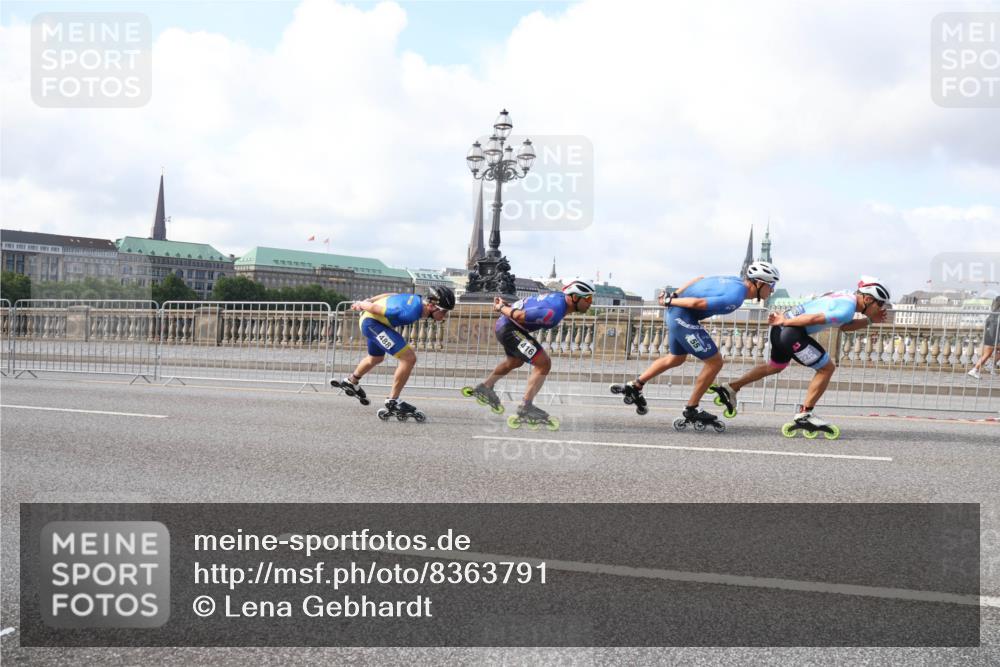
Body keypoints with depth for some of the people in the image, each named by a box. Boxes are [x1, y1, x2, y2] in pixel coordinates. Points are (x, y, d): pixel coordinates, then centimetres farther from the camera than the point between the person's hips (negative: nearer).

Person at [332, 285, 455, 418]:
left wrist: (366, 302, 17)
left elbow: (389, 296, 6)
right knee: (409, 358, -18)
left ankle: (351, 382, 59)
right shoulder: (411, 312, -33)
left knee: (376, 359, 34)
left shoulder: (419, 299, -7)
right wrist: (361, 305, -2)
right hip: (372, 322, -10)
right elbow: (375, 307, -23)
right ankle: (393, 401, -8)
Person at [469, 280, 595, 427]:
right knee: (543, 364, -15)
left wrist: (503, 306, 15)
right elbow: (519, 316, -28)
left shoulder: (559, 296, 1)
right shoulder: (554, 312, -29)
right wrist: (501, 308, -11)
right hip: (510, 329, -11)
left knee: (515, 361, 34)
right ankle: (526, 408, -12)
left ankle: (485, 387, 53)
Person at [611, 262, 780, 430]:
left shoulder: (736, 281, 9)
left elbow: (699, 279, 15)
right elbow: (697, 303, -25)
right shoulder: (735, 298, -21)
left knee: (676, 359, 29)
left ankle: (634, 386, 35)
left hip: (674, 312, 10)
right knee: (715, 362, -2)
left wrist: (674, 295, 13)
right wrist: (670, 302, -13)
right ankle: (691, 411, 8)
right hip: (683, 317, -10)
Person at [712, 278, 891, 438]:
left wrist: (870, 320, 20)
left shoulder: (846, 297, 15)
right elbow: (814, 318, -21)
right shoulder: (848, 309, -15)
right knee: (827, 368, -2)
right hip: (792, 332, -10)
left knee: (775, 366, 31)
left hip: (781, 330, 10)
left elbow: (844, 327, 28)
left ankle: (730, 388, 35)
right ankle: (804, 415, 2)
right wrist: (785, 322, -17)